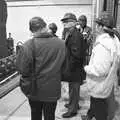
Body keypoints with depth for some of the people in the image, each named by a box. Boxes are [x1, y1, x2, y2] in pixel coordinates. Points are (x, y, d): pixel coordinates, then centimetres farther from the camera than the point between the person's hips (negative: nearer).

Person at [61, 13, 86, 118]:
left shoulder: (75, 35, -23)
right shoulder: (68, 33, 8)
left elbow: (75, 55, -26)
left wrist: (68, 70, -22)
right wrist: (67, 68, 14)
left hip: (74, 69, -9)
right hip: (71, 67, 9)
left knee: (74, 88, 6)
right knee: (72, 87, 23)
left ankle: (73, 110, 23)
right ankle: (74, 104, 42)